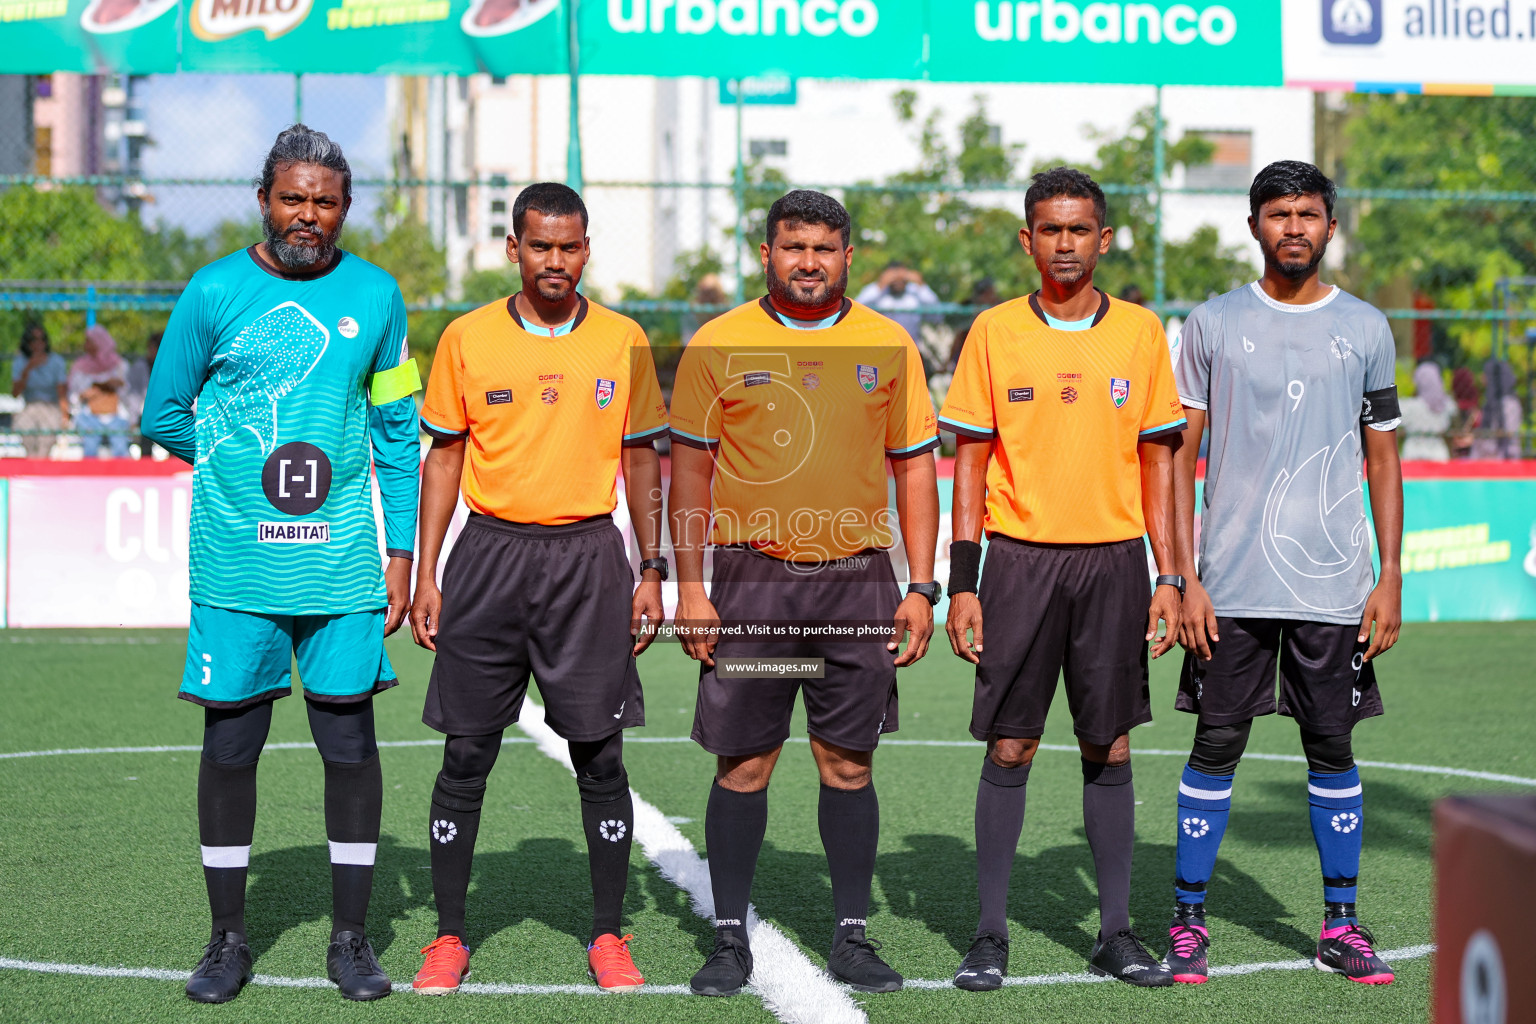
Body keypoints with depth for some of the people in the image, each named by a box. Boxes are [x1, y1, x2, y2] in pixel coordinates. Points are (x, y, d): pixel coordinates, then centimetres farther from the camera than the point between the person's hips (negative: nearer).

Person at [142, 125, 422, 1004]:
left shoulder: (376, 297, 6)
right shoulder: (214, 292, 0)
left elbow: (398, 433, 10)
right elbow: (165, 415, 10)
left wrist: (400, 549, 5)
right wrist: (250, 463, 5)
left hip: (343, 566, 1)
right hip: (235, 566, -1)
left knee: (351, 744, 2)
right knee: (230, 744, 3)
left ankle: (352, 937, 14)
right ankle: (228, 939, 15)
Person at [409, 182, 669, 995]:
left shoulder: (622, 341, 4)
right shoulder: (468, 339, 2)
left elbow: (641, 460, 10)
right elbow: (443, 456, 6)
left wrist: (651, 573, 5)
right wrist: (426, 574, 1)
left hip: (588, 559, 0)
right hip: (490, 554, 0)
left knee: (599, 754, 1)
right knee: (466, 754, 2)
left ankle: (608, 936, 13)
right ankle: (449, 936, 12)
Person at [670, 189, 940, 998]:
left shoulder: (887, 346, 6)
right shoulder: (718, 345, 2)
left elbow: (914, 467, 9)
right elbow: (690, 469, 4)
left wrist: (922, 587, 3)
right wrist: (689, 587, -2)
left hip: (857, 578, 1)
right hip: (750, 576, -1)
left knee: (849, 764, 4)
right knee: (743, 764, 1)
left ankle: (852, 935, 14)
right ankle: (730, 938, 10)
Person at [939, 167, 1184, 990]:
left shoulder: (1140, 332, 5)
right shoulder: (995, 332, 2)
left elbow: (1157, 460, 8)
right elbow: (971, 460, 3)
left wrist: (1167, 576, 1)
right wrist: (961, 584, -3)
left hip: (1113, 561, 1)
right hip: (1020, 559, -1)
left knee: (1109, 750, 4)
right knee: (1009, 749, 0)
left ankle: (1116, 931, 12)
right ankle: (990, 932, 8)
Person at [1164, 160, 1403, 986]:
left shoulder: (1366, 330, 7)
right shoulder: (1213, 324, 4)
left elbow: (1383, 460, 10)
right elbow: (1180, 454, 4)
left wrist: (1390, 579, 2)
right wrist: (1183, 577, -4)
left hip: (1333, 584, 1)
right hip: (1232, 584, -1)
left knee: (1332, 749, 6)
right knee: (1216, 747, 2)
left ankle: (1341, 926, 14)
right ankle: (1188, 920, 11)